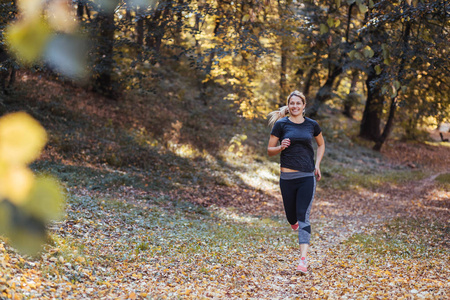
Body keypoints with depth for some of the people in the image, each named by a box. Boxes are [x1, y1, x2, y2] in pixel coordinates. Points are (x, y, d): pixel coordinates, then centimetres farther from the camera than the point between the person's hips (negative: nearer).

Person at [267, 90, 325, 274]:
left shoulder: (312, 125, 5)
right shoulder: (281, 124, -1)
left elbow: (321, 144, 23)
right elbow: (270, 150, 3)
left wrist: (317, 165, 10)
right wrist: (281, 147, -18)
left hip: (307, 177, 0)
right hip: (287, 176, 0)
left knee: (303, 216, -10)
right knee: (291, 216, 11)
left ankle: (303, 259, -15)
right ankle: (295, 223, 51)